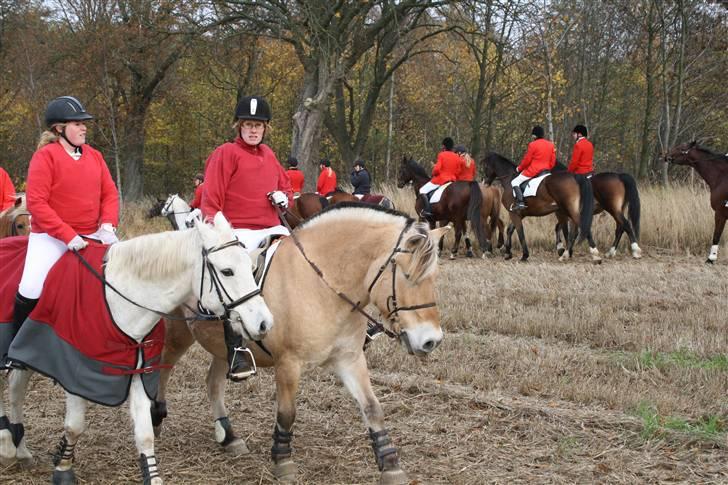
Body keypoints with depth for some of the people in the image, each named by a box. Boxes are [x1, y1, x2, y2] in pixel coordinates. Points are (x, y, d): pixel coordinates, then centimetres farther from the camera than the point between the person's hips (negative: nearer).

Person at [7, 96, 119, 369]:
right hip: (51, 237, -5)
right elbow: (36, 203, -16)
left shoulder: (94, 156, 7)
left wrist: (108, 224, -13)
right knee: (31, 290, -19)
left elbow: (110, 194, 7)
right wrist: (67, 235, -23)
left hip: (91, 236, 6)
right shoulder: (46, 156, -10)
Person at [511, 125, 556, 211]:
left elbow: (526, 160, -8)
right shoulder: (551, 145, 7)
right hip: (546, 170, 7)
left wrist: (519, 168, 8)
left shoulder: (533, 145, -13)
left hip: (533, 171, -7)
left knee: (515, 182, -2)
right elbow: (553, 161, 9)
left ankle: (520, 202, -18)